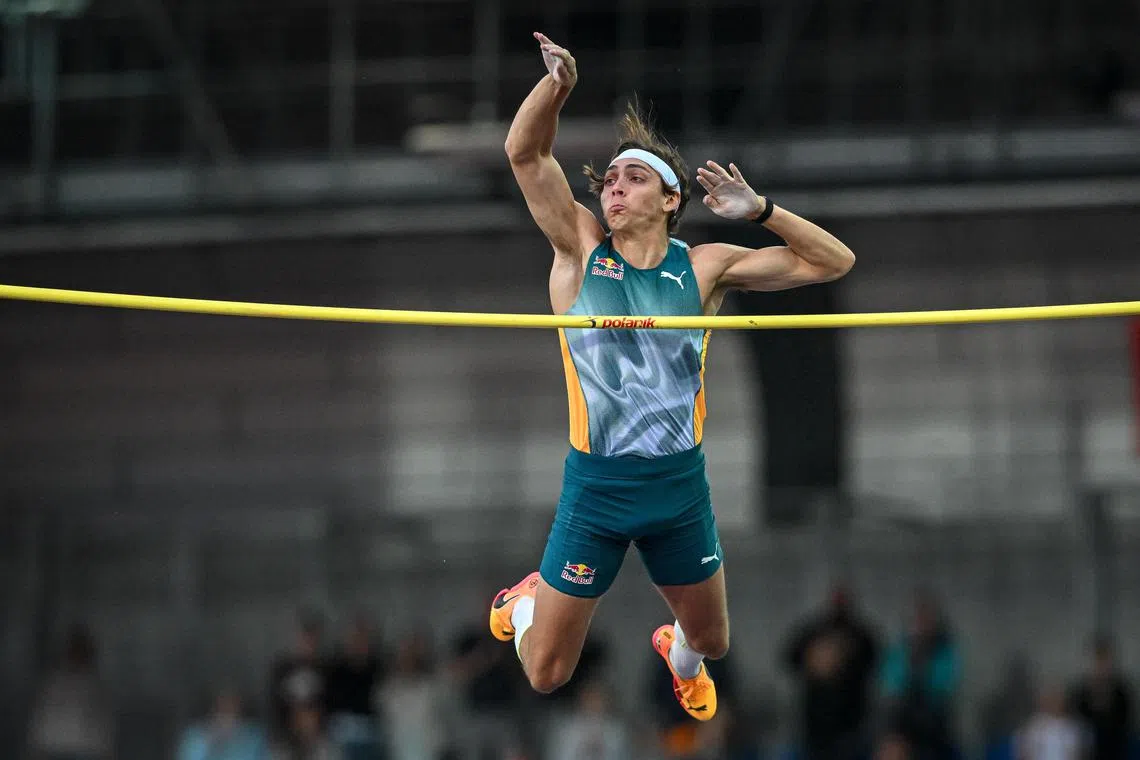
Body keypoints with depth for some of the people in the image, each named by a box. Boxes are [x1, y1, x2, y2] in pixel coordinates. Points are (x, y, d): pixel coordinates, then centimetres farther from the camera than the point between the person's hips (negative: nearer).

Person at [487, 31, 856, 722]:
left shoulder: (704, 267, -1)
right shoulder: (582, 249, -4)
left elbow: (833, 262, -1)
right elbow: (526, 152, -14)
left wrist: (760, 211, -15)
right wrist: (557, 82, -31)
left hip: (681, 485, 2)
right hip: (595, 485, -2)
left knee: (712, 641, 21)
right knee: (546, 675, 4)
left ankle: (679, 653, 59)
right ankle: (532, 599, 40)